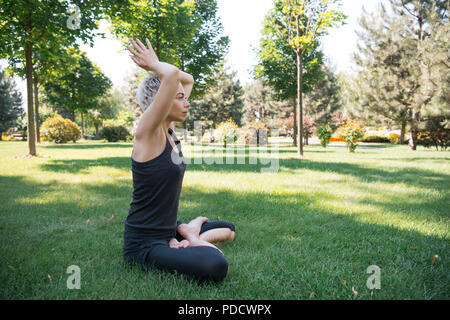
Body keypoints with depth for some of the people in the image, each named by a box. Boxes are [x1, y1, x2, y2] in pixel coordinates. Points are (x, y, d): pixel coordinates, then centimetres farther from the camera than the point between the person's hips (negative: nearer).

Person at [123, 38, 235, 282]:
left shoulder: (169, 131, 5)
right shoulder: (147, 133, -19)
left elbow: (187, 79, 16)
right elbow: (172, 74, -32)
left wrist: (154, 65, 5)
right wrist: (154, 66, -13)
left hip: (169, 229, 9)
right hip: (144, 242, -9)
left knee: (228, 230, 28)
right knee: (216, 266, -33)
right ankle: (192, 237, -5)